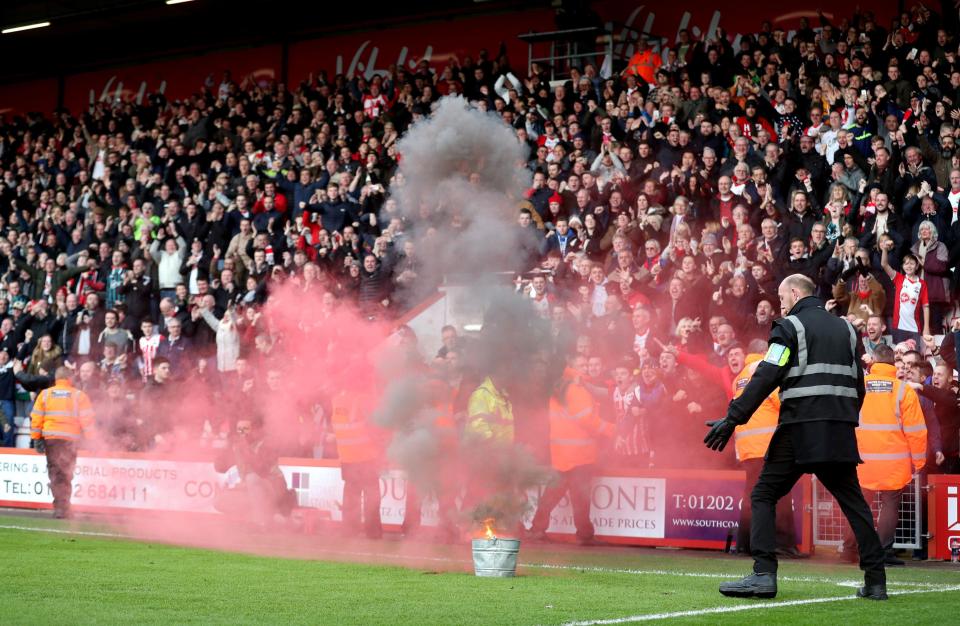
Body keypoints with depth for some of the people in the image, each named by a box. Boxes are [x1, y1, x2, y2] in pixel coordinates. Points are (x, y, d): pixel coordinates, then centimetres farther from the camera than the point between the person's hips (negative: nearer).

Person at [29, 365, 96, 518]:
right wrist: (89, 439, 6)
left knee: (55, 471, 5)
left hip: (50, 438, 1)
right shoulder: (79, 395, 1)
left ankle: (60, 505, -5)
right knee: (66, 473, 9)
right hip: (71, 439, 0)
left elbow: (36, 418, 3)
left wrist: (36, 439, 8)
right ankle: (63, 507, 5)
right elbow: (87, 419, -2)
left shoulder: (45, 394, 5)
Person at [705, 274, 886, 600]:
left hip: (800, 428, -5)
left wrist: (732, 419, -11)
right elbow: (858, 385, 19)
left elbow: (765, 379, -11)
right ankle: (875, 581, 6)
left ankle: (764, 575, -10)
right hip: (840, 433, 5)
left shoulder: (790, 327, -1)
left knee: (763, 496, 3)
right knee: (853, 501, 12)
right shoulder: (845, 329, 18)